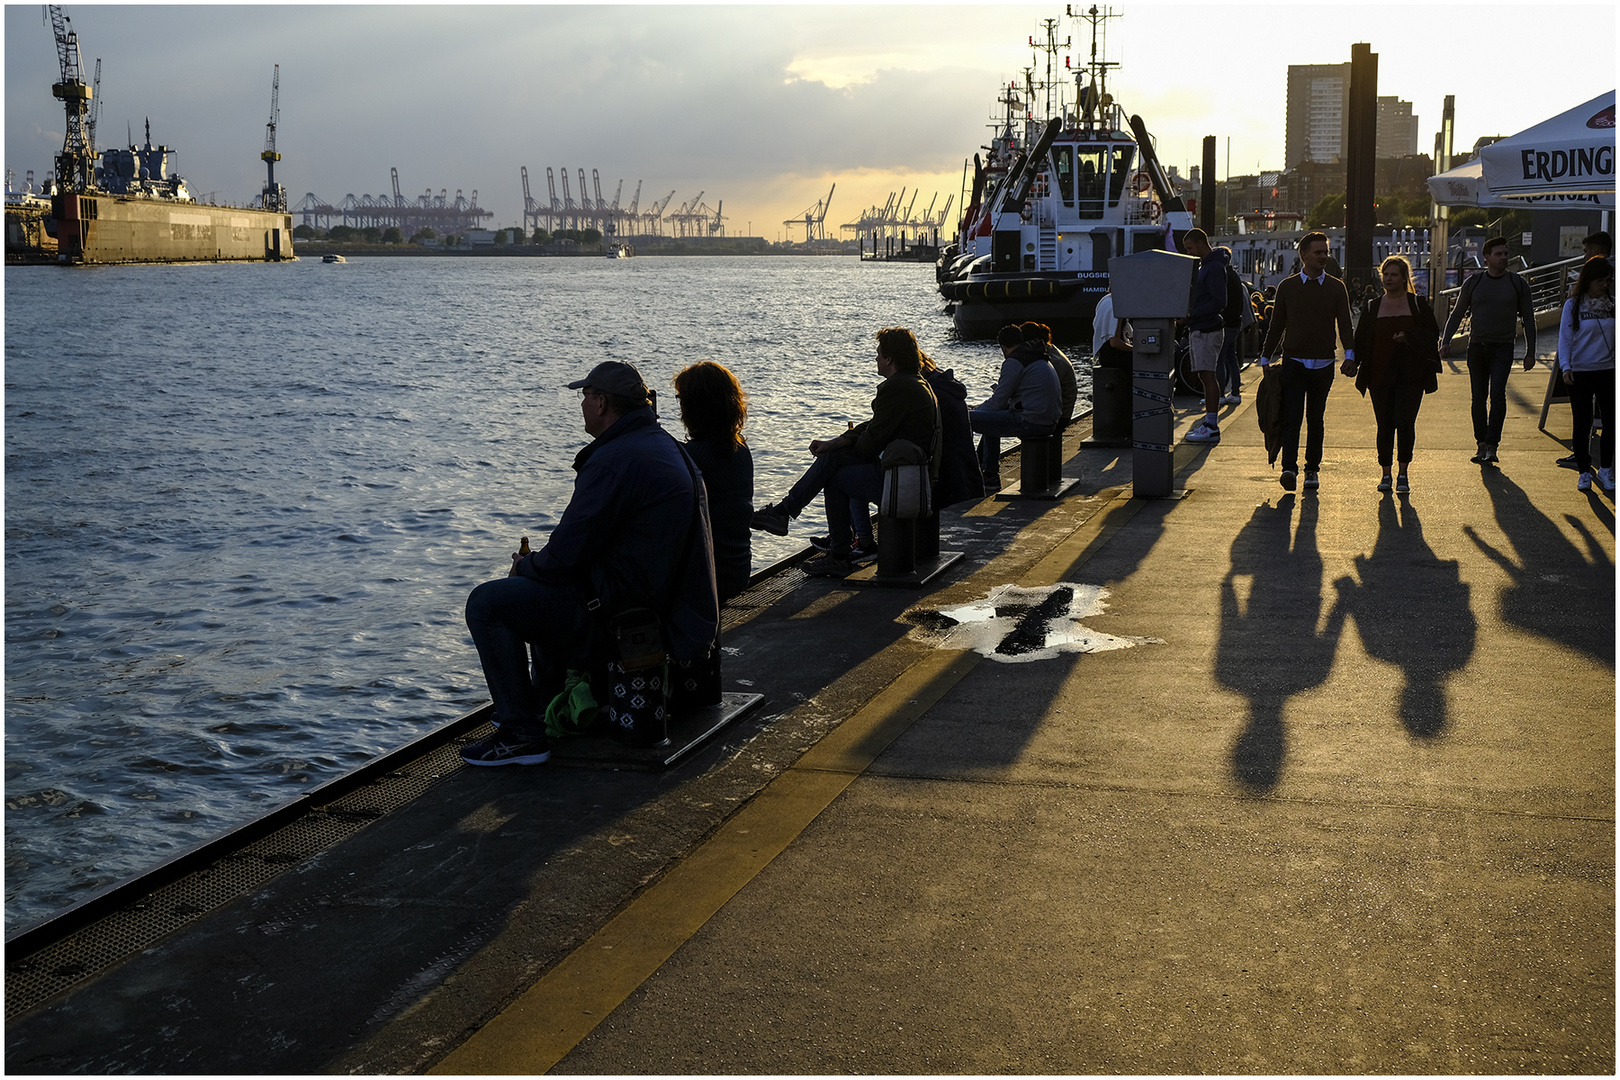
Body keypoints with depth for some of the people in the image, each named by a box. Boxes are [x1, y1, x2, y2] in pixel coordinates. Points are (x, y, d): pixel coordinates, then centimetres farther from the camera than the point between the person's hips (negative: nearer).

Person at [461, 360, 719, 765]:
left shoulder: (616, 459, -22)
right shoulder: (663, 444, 12)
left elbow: (566, 556, -21)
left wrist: (525, 565, 1)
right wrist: (536, 563, 15)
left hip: (622, 605, -11)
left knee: (487, 603, -8)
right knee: (540, 588, 35)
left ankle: (522, 731, -5)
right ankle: (547, 704, 41)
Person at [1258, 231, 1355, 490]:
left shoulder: (1336, 288, 7)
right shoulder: (1287, 287, 5)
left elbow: (1345, 324, 4)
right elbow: (1276, 325, 10)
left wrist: (1349, 354, -11)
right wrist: (1266, 358, 9)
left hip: (1323, 364, 1)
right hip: (1293, 362, -1)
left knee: (1315, 419, 8)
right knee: (1292, 417, -11)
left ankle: (1312, 469, 15)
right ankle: (1289, 468, -16)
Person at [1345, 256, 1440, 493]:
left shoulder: (1418, 304, 7)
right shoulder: (1372, 308, 12)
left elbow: (1432, 334, 3)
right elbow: (1361, 340, 10)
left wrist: (1409, 338, -14)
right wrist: (1352, 360, -7)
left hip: (1411, 375, -2)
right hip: (1380, 374, 2)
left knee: (1405, 423, -8)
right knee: (1384, 425, 1)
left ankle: (1403, 474, 3)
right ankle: (1386, 474, 10)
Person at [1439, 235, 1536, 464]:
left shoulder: (1518, 284, 4)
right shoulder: (1473, 283, 7)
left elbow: (1528, 319, 9)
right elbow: (1457, 314, 13)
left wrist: (1530, 352, 5)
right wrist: (1445, 341, 1)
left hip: (1502, 348, -2)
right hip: (1477, 347, 2)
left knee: (1497, 394, -17)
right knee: (1478, 398, 5)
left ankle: (1492, 445, -16)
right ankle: (1482, 445, 15)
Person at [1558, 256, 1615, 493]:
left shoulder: (1612, 305, 7)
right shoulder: (1573, 305, 0)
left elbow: (1616, 338, 14)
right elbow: (1565, 339, -1)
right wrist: (1566, 367, -12)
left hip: (1607, 370, 2)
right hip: (1580, 372, -2)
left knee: (1612, 420, -5)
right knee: (1582, 423, 2)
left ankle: (1606, 470, 11)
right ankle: (1584, 472, 13)